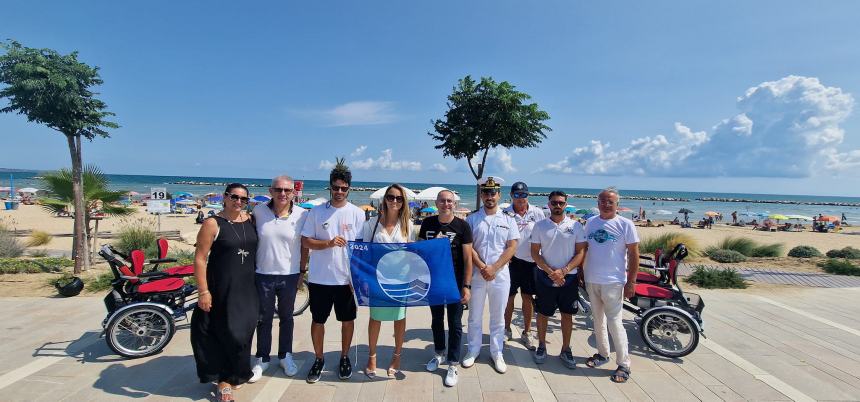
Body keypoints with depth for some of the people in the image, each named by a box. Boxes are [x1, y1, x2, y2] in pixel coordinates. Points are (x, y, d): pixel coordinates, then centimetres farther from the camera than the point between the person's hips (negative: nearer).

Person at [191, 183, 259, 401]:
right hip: (221, 288, -4)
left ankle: (234, 374, 34)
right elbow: (200, 259, -11)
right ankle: (223, 380, 23)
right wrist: (203, 291, -15)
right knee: (223, 331, 4)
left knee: (242, 331, 12)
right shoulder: (213, 224, -9)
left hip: (246, 288, 5)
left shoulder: (250, 220, 6)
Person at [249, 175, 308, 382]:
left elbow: (305, 246, 0)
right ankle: (262, 359, 31)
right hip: (263, 275, 0)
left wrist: (302, 272, 2)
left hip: (289, 275, 0)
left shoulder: (302, 214, -8)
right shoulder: (259, 211, -6)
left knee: (286, 317, 16)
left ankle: (285, 356, 34)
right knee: (264, 319, 13)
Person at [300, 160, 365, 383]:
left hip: (347, 278, 0)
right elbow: (305, 241, -1)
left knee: (347, 320, 13)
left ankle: (345, 358, 33)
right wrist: (329, 243, -18)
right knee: (317, 320, 12)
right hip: (319, 278, 0)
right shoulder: (317, 212, -1)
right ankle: (319, 360, 32)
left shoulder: (357, 213, -2)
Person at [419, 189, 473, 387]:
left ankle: (452, 364, 19)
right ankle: (439, 354, 39)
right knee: (436, 319, 19)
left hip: (455, 282, -3)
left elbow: (467, 258, -8)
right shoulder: (428, 223, -1)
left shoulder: (462, 226, -9)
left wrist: (467, 285, -12)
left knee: (455, 324, 6)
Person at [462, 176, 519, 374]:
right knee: (474, 316, 11)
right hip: (477, 274, 0)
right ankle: (473, 350, 27)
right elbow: (468, 247, -4)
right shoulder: (472, 219, 2)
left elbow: (511, 248, -3)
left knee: (498, 317, 11)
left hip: (500, 275, 0)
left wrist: (493, 268, -12)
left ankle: (497, 353, 26)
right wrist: (482, 268, -14)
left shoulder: (508, 220, 4)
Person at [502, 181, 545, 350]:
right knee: (509, 297, 10)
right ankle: (507, 330, 29)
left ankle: (526, 333, 26)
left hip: (531, 261, 1)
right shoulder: (505, 214, -5)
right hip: (511, 260, -1)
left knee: (528, 298, 11)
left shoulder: (538, 213, -1)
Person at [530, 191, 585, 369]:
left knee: (567, 314, 10)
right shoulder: (540, 226, 0)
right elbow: (535, 252, -2)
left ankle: (566, 350, 25)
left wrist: (563, 271, -14)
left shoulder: (575, 226, 0)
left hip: (569, 278, 1)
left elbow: (581, 252, -2)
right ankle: (541, 347, 26)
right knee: (543, 313, 9)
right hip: (545, 277, 0)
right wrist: (550, 272, -13)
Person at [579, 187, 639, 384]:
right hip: (591, 280, 5)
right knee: (598, 319, 16)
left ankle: (624, 365, 10)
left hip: (613, 281, -5)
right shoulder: (590, 223, 5)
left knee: (614, 322, -3)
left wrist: (631, 282, -8)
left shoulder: (625, 224, -6)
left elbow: (634, 254, -5)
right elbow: (582, 248, 10)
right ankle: (603, 353, 32)